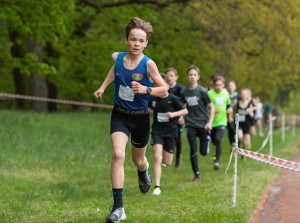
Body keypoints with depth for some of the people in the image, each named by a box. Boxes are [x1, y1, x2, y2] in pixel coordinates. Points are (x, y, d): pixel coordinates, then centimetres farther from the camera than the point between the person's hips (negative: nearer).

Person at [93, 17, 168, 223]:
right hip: (120, 115, 1)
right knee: (118, 154, -22)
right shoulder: (117, 58, -6)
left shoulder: (148, 64, -16)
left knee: (138, 160, 17)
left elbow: (164, 90, -10)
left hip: (140, 117, -1)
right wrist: (103, 87, 16)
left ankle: (143, 169, 59)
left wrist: (145, 89, -26)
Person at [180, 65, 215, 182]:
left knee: (204, 152, 1)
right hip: (190, 124, 2)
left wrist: (210, 123, -11)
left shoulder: (202, 91, -8)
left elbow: (212, 107, -3)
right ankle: (196, 174, 4)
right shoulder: (184, 92, 2)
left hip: (203, 123, -2)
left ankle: (207, 138, 36)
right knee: (193, 149, -9)